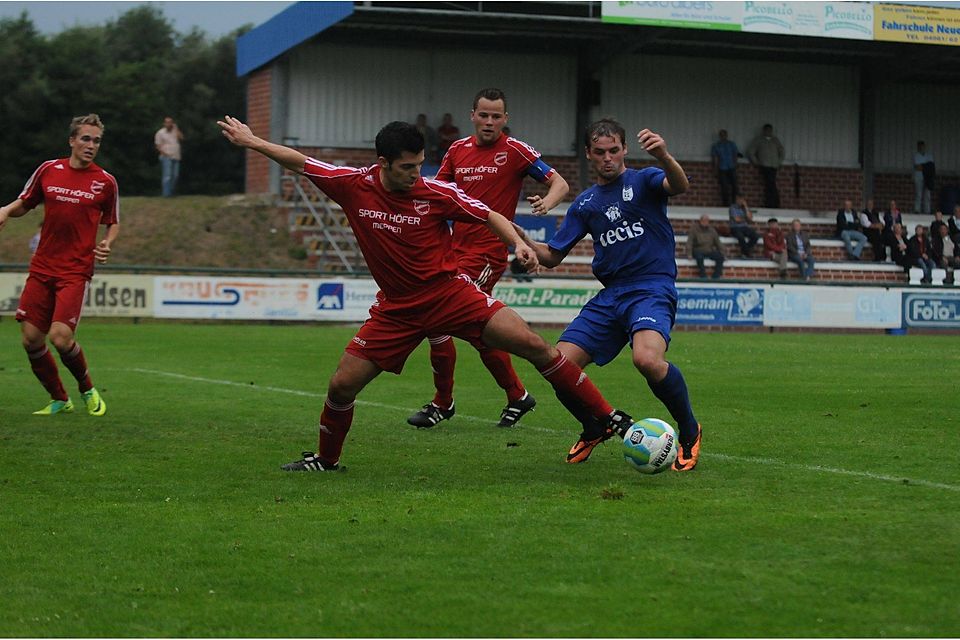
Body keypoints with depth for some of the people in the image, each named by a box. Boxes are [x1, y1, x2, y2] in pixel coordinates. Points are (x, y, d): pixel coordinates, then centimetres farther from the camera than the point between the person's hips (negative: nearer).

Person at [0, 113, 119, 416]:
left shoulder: (105, 182, 1)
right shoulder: (48, 170, 4)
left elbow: (113, 223, 13)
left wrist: (106, 244, -7)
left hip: (76, 271, -3)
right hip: (42, 268, 3)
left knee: (61, 337, -18)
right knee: (31, 339, 0)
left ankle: (87, 389, 10)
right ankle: (59, 400, 19)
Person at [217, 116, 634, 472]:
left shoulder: (436, 193, -11)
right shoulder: (354, 186, -8)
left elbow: (489, 215, 1)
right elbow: (299, 162, 4)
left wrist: (518, 244, -15)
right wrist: (252, 141, 5)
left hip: (450, 293, -2)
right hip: (396, 308, 2)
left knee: (531, 344, -14)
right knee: (342, 385, -4)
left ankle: (605, 417, -7)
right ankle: (325, 459, 24)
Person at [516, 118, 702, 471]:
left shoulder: (644, 180, 2)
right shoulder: (585, 203, 17)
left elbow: (679, 185, -21)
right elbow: (552, 255, 19)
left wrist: (663, 156, -43)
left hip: (652, 288, -6)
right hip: (610, 294, 6)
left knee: (647, 359, -34)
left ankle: (689, 432, -8)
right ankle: (595, 430, 20)